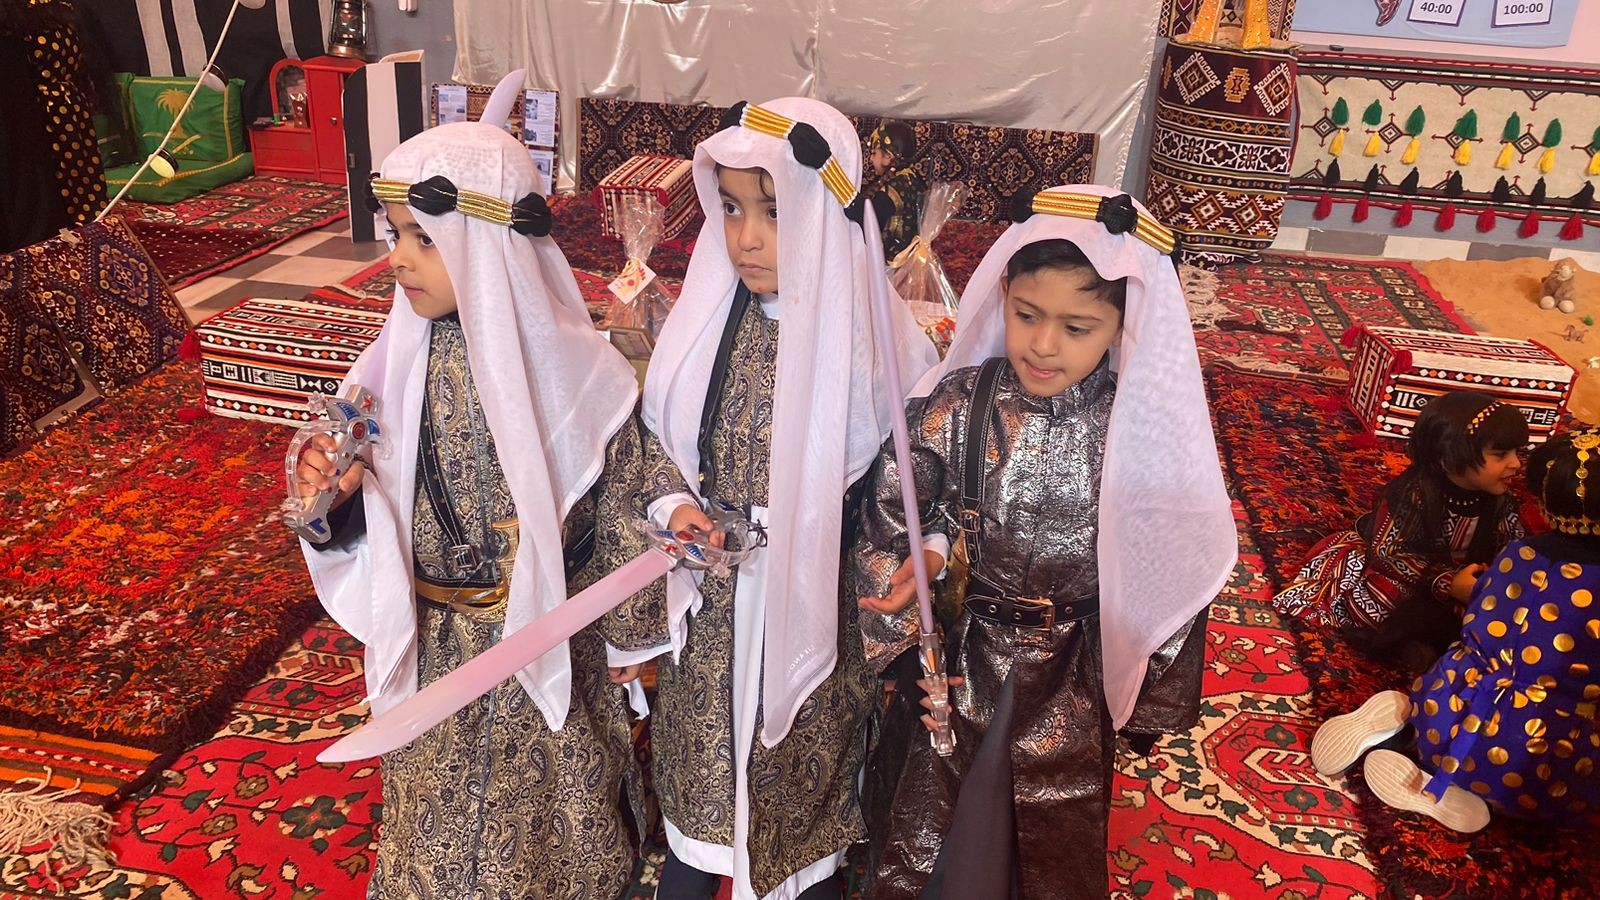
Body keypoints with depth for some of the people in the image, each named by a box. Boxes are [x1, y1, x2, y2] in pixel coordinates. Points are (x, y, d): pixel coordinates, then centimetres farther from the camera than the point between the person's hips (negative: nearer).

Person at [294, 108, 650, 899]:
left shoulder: (575, 370, -18)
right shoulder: (400, 359, -10)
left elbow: (619, 520, -9)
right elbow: (372, 518, -1)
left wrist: (625, 640, -3)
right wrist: (333, 495, -21)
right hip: (433, 655, 3)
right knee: (437, 833, 24)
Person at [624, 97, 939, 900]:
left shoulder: (872, 338, -18)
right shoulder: (707, 316, -6)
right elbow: (658, 433, 3)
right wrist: (672, 503, -14)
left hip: (811, 613, -3)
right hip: (708, 604, 4)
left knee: (801, 790, 19)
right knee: (695, 771, 24)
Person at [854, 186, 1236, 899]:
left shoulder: (1146, 431, -15)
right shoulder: (954, 408, -17)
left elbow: (1168, 574, -4)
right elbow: (884, 531, -11)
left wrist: (1148, 701, 2)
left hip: (1074, 688, 1)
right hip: (958, 671, 0)